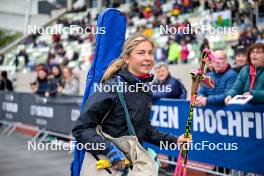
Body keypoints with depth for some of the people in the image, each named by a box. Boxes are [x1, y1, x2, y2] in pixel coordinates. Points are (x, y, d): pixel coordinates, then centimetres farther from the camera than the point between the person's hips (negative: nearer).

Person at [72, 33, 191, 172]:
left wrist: (173, 140, 10)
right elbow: (82, 128, -20)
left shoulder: (145, 89, 3)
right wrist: (110, 149, -30)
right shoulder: (113, 87, -19)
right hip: (108, 165, -6)